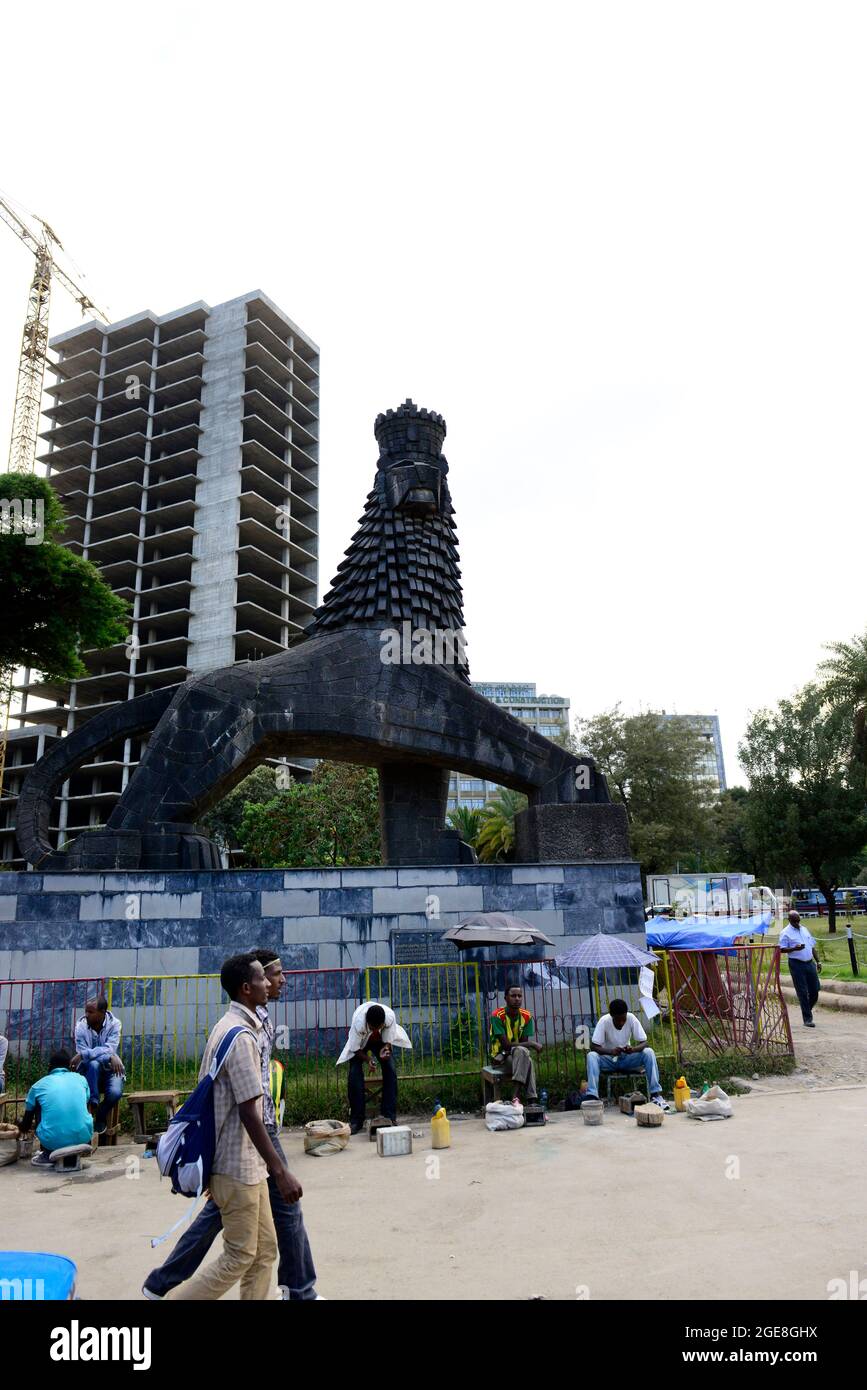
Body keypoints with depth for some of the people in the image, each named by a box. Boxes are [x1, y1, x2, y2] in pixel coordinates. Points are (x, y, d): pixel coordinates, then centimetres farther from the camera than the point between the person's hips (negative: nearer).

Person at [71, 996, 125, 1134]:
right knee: (93, 1063, -36)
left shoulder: (114, 1024, -12)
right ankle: (93, 1105, -23)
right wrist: (110, 1057, -31)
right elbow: (82, 1052, -21)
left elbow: (109, 1049, -25)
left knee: (115, 1092, -30)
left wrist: (83, 1055, -33)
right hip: (89, 1071, 0)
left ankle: (101, 1117, 3)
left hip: (110, 1069, 0)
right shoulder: (81, 1026, -12)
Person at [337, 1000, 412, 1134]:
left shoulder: (390, 1016, -37)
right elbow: (355, 1048, -25)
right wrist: (368, 1059, -39)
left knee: (390, 1070, -16)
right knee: (355, 1074, -18)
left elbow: (388, 1041, -20)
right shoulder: (358, 1022, -41)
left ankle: (390, 1117, -9)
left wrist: (385, 1049, -41)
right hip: (359, 1043, -2)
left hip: (380, 1041, 2)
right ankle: (356, 1121, -8)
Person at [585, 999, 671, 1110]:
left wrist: (633, 1049, -38)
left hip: (627, 1058, 1)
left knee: (649, 1052, -26)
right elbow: (593, 1046, -23)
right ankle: (592, 1097, -37)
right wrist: (610, 1051, -41)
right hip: (609, 1059, -1)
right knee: (591, 1056, -33)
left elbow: (644, 1042, -17)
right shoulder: (604, 1021, -22)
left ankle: (656, 1094, -25)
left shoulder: (631, 1019, -18)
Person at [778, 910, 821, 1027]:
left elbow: (812, 946, 20)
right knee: (802, 993, -3)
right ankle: (807, 1018, 4)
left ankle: (807, 1010, 31)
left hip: (810, 963, 6)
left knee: (814, 990, 7)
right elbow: (782, 950, -10)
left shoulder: (805, 930, 15)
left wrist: (818, 961, 14)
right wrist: (794, 949, -26)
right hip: (796, 964, -6)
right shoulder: (785, 933, -5)